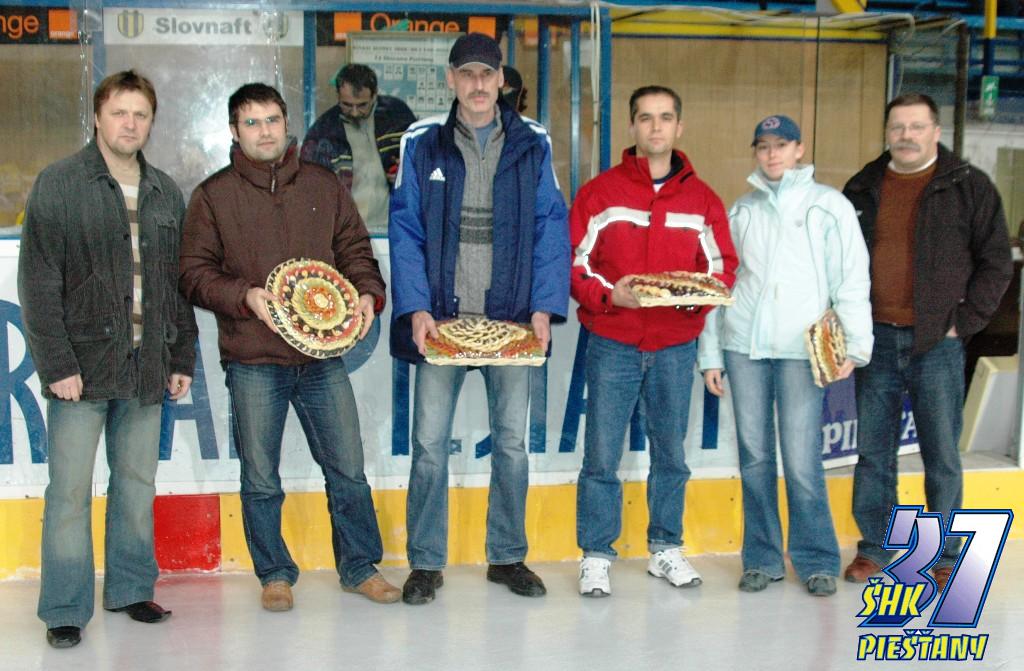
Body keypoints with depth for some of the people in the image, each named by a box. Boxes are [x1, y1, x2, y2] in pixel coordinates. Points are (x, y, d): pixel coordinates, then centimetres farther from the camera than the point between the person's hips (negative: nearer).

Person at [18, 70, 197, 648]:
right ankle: (65, 609, 9)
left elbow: (179, 285, 15)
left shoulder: (166, 193, 11)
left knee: (138, 482, 11)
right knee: (71, 489, 0)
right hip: (83, 363, -4)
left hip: (146, 366, 4)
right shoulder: (60, 185, -3)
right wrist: (56, 363, -13)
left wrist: (182, 358, 11)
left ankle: (131, 589, 25)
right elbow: (38, 283, -7)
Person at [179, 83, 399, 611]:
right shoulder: (213, 196, 3)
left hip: (323, 355, 2)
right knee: (261, 481, 7)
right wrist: (244, 296, -16)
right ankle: (275, 574, 23)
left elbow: (354, 250, 14)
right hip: (253, 361, -2)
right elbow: (195, 273, 1)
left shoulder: (324, 186, 10)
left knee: (348, 470, 7)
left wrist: (368, 292, -5)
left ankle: (360, 567, 23)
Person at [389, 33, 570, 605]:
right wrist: (416, 309, -12)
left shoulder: (532, 144, 4)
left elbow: (551, 229, 1)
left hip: (512, 319, 1)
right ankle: (427, 563, 16)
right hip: (441, 317, -1)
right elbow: (405, 231, -1)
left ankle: (508, 557, 24)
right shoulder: (422, 144, 3)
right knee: (430, 443, 2)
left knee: (511, 442, 9)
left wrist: (545, 307, -9)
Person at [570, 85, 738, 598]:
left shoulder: (703, 200, 8)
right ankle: (596, 556, 11)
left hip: (676, 347, 3)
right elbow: (573, 264, -2)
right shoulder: (599, 192, 1)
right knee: (602, 455, -1)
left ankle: (666, 549, 26)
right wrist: (608, 295, -19)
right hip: (612, 344, -2)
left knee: (671, 453, 12)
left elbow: (723, 268, 9)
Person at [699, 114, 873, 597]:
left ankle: (816, 559, 7)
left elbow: (852, 280, 1)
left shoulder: (829, 205, 6)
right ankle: (762, 558, 14)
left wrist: (854, 345, -9)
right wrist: (710, 354, 11)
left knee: (801, 459, -7)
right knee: (754, 457, 5)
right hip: (743, 346, 3)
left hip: (801, 348, -3)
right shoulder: (741, 210, 15)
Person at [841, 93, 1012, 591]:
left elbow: (996, 263, 1)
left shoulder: (968, 186, 0)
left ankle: (946, 555, 15)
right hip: (875, 340, 3)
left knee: (942, 455, 2)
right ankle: (873, 548, 21)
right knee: (873, 451, 9)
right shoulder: (862, 189, 10)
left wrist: (964, 322, -6)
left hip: (936, 343, -3)